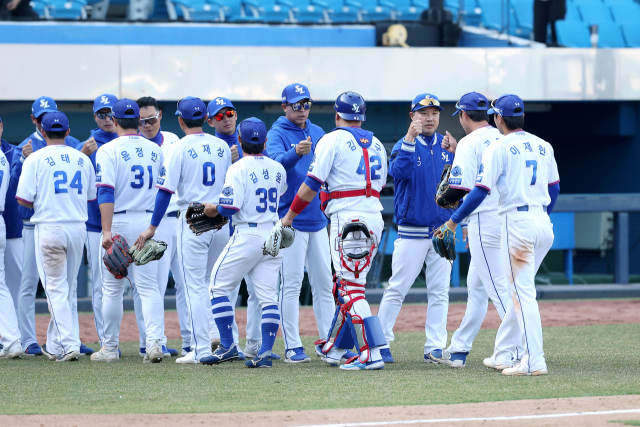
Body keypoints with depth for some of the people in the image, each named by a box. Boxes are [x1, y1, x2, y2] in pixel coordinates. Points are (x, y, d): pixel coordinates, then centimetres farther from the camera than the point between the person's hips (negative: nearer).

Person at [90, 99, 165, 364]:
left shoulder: (108, 150, -8)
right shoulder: (156, 151, 8)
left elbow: (106, 192, -16)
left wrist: (107, 230, -20)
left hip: (119, 222, -3)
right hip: (148, 222, 3)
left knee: (112, 288, 8)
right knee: (149, 287, 1)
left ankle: (110, 348, 14)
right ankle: (154, 342, -16)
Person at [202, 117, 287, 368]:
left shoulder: (239, 168, -11)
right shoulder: (278, 169, 8)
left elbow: (231, 207, -19)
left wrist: (214, 210, 2)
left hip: (247, 235, -6)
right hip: (274, 237, 6)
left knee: (218, 287, 6)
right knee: (268, 296, 3)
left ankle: (228, 347, 2)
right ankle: (266, 352, -5)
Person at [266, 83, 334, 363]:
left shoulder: (317, 133, 12)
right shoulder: (277, 135, -6)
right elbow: (275, 162, -26)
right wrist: (296, 153, -45)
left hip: (317, 219, 6)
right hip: (290, 220, -6)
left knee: (324, 283, 9)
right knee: (291, 284, -6)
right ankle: (292, 347, -4)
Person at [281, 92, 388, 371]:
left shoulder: (333, 140, -2)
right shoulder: (377, 145, 18)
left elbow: (312, 184, -6)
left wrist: (289, 216, 2)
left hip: (346, 218, -7)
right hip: (375, 218, 7)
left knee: (351, 287, -8)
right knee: (347, 284, 17)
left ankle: (371, 353, -17)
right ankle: (335, 348, 25)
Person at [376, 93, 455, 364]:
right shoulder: (404, 145, -3)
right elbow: (399, 171, -22)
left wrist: (455, 152, -13)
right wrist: (410, 138, -29)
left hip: (442, 230, 4)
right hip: (412, 232, -4)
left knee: (440, 291, 3)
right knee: (397, 288, -4)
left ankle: (435, 347, 7)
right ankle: (380, 343, 3)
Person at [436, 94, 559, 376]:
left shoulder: (499, 148, -7)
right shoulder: (543, 147, 13)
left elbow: (481, 191, -12)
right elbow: (554, 188, 18)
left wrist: (454, 221, -5)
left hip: (517, 223, -7)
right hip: (544, 224, 7)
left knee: (522, 292, -7)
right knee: (519, 289, 16)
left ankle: (535, 361, -14)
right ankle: (502, 355, 21)